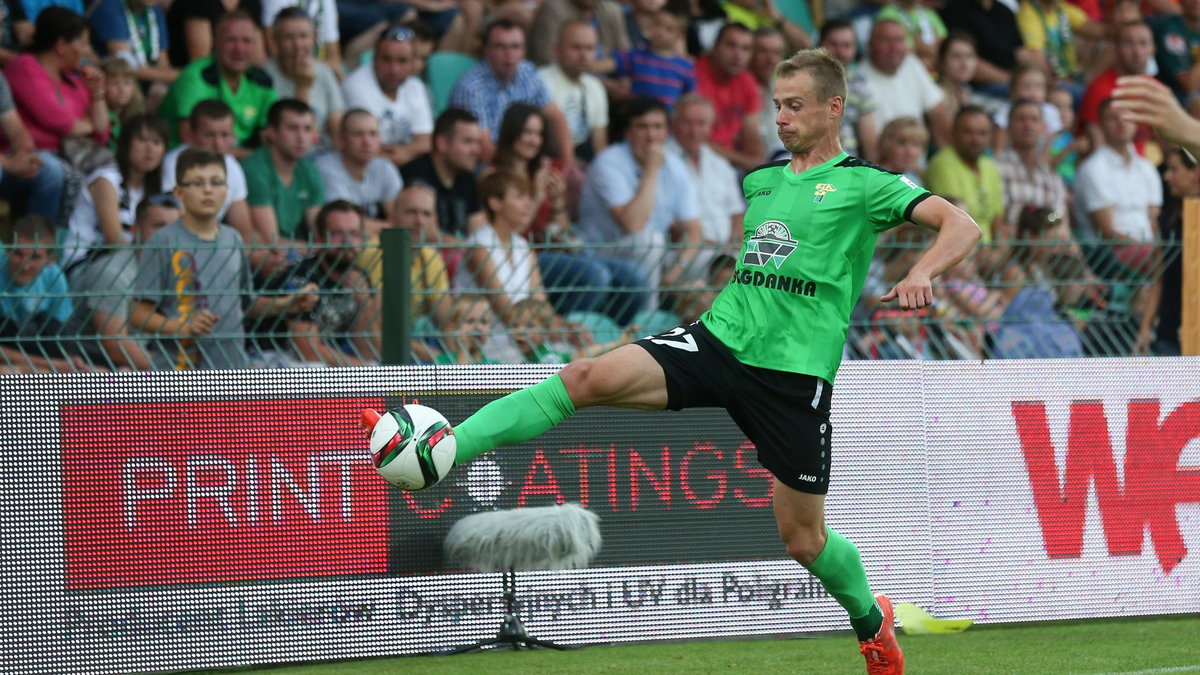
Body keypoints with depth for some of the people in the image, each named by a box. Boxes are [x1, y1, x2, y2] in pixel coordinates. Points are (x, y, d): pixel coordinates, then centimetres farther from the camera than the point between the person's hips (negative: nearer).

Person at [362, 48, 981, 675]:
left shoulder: (863, 184, -1)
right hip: (718, 340, 4)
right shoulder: (760, 180, 17)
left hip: (795, 372, -4)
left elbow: (961, 226, -11)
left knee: (802, 538, 2)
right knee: (588, 377, -19)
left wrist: (921, 273, -29)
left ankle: (873, 624, 34)